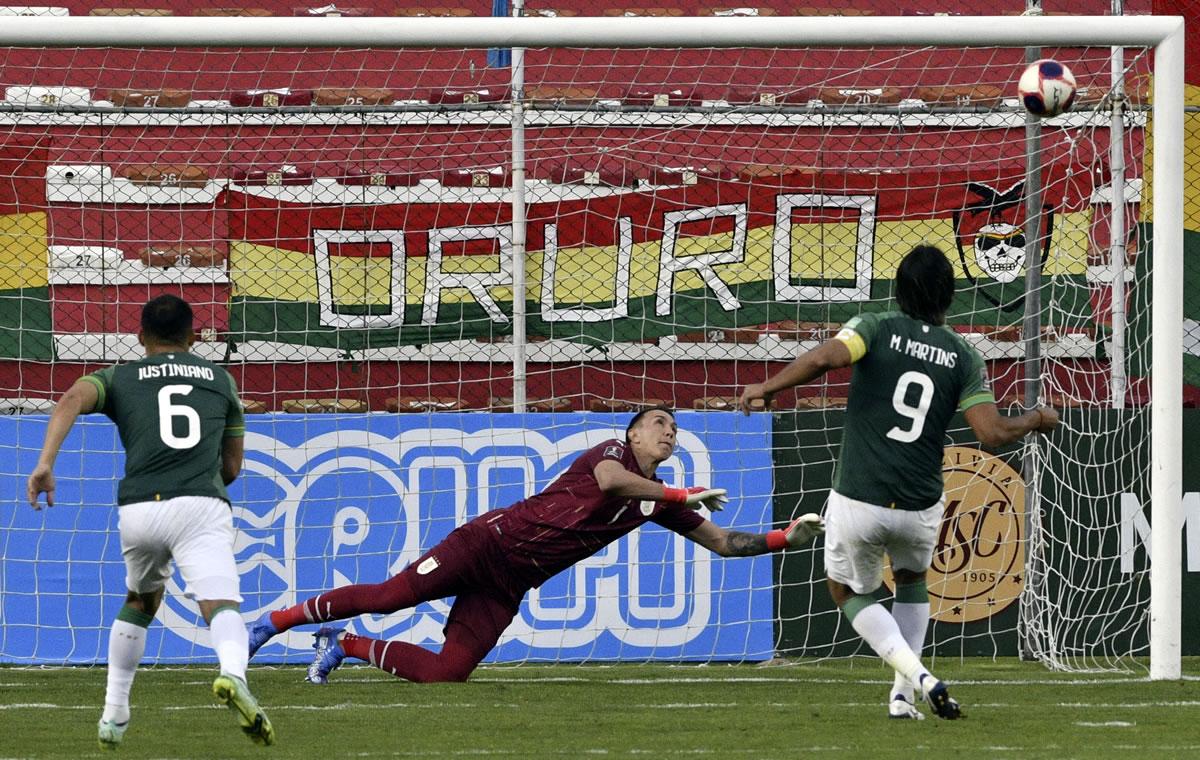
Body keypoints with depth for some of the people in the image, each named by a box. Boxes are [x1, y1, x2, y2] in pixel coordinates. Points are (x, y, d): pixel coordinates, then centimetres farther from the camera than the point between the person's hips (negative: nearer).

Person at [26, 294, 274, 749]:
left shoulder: (119, 377, 19)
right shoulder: (220, 379, 23)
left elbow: (72, 400, -3)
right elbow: (232, 467, 26)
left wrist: (46, 463, -13)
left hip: (138, 508, 2)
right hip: (203, 505, -2)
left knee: (140, 602, 27)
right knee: (221, 605, -18)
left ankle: (114, 716, 29)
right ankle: (233, 676, -51)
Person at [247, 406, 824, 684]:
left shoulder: (657, 501, 13)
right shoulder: (614, 452, -6)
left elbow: (723, 543, 15)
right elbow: (608, 481, -31)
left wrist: (787, 538, 2)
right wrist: (681, 496, -27)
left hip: (508, 587, 6)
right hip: (491, 541, -6)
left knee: (447, 671, -9)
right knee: (388, 596, -15)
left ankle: (344, 647, 10)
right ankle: (274, 622, 1)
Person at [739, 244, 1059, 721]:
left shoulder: (875, 329, -3)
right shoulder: (963, 357, 1)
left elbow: (825, 358, -23)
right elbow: (992, 433, -7)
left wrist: (767, 386, -10)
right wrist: (1037, 420, 13)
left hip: (857, 502, -2)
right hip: (920, 508, 2)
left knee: (848, 590, 21)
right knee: (911, 579, 32)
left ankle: (918, 677, -2)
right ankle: (902, 695, 20)